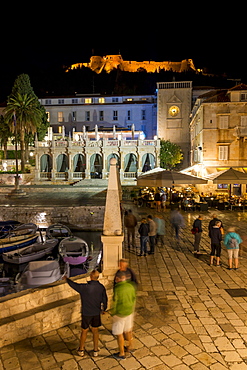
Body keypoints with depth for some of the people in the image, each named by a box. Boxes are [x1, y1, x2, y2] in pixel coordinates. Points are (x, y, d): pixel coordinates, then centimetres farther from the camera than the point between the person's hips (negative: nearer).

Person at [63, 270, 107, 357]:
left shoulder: (84, 287, -26)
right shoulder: (101, 287, -14)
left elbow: (73, 285, -10)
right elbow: (104, 300, -3)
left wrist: (66, 279, 9)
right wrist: (103, 309, 17)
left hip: (86, 313, -2)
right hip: (96, 313, 2)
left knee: (84, 331, 17)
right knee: (95, 330, 19)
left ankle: (81, 350, 36)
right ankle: (95, 350, 31)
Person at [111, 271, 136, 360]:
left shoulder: (117, 288, -25)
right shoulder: (131, 286, -7)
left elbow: (115, 303, -17)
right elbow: (133, 299, 4)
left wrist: (113, 313, -1)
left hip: (120, 314, -6)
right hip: (129, 312, 6)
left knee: (119, 334, 11)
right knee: (128, 330, 25)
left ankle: (121, 354, 24)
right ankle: (130, 347, 42)